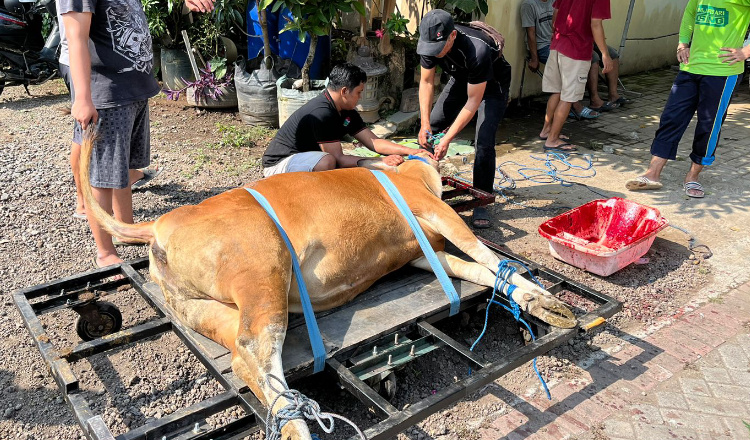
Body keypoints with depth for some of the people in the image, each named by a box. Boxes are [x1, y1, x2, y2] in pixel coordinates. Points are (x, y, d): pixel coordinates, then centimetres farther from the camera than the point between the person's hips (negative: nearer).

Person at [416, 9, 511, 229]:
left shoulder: (478, 51, -42)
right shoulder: (430, 43, -24)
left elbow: (474, 101, -35)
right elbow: (426, 82, -12)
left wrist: (447, 138, -35)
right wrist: (425, 124, -18)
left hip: (491, 86, -6)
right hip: (461, 80, 6)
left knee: (483, 143, -19)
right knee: (432, 128, 1)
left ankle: (481, 204, -8)